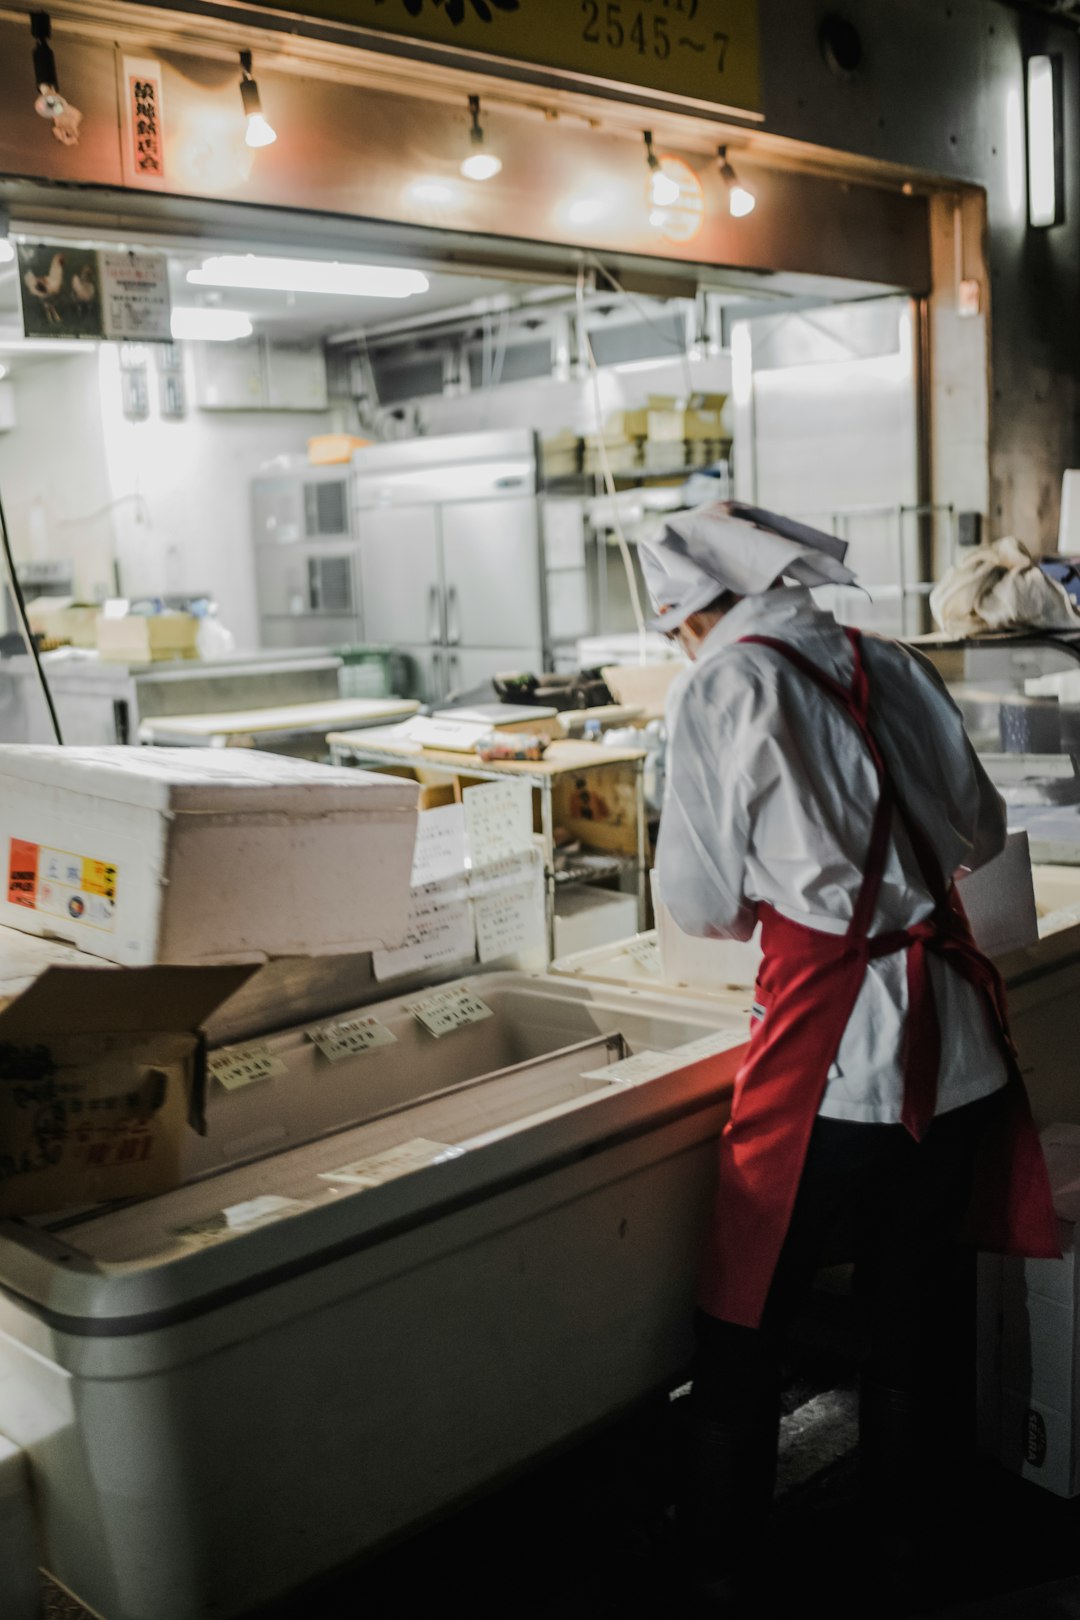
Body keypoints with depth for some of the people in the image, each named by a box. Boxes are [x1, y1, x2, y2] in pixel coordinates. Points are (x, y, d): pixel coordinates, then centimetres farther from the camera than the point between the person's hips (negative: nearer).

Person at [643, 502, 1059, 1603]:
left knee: (748, 1316, 13)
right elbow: (982, 833, 18)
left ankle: (721, 1550, 31)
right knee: (914, 1298, 23)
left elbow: (700, 903, -4)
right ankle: (901, 1528, 43)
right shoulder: (891, 664, 7)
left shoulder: (720, 685, -8)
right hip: (958, 1046, 6)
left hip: (828, 1050, -6)